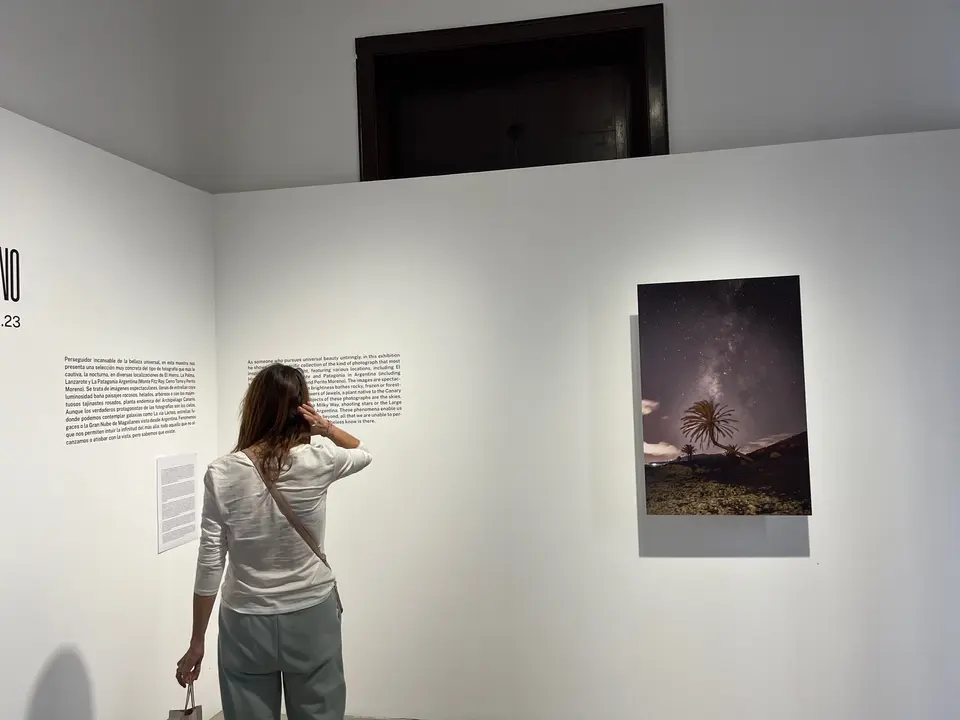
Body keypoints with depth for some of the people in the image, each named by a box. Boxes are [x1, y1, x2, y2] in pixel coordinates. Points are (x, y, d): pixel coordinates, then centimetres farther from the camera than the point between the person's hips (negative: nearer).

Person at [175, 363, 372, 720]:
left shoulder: (222, 474, -13)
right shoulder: (317, 460, -13)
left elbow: (210, 564, -9)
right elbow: (364, 453, 10)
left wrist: (196, 642, 1)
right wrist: (327, 428, -8)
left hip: (246, 624, 0)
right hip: (312, 617, 0)